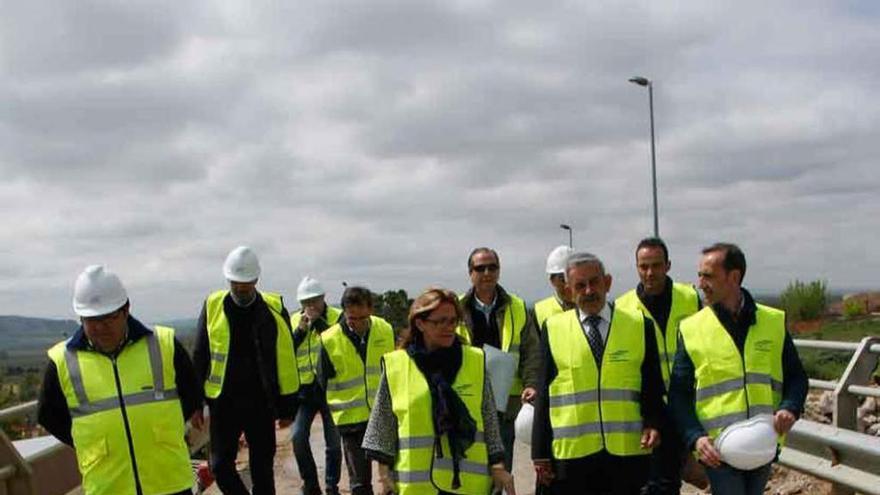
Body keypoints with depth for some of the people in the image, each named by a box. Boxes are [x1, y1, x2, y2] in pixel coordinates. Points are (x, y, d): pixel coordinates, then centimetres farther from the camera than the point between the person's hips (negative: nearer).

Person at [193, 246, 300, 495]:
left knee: (262, 469, 7)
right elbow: (199, 359, 7)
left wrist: (287, 407, 0)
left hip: (261, 404, -1)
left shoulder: (274, 310, -3)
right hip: (224, 402, 1)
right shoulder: (212, 307, -1)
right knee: (220, 465, 1)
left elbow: (286, 362, 0)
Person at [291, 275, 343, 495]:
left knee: (333, 441, 4)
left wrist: (319, 322, -21)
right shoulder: (295, 320, 5)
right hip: (305, 388, 2)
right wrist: (300, 330, -13)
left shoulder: (337, 317, -4)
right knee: (298, 436, -8)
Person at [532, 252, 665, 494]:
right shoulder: (553, 329, 5)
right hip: (572, 455, 0)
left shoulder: (640, 325, 7)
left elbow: (653, 385, 10)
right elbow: (543, 393, 6)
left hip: (629, 452, 1)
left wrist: (654, 422, -9)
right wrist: (540, 452, 3)